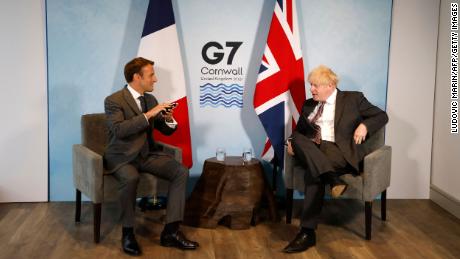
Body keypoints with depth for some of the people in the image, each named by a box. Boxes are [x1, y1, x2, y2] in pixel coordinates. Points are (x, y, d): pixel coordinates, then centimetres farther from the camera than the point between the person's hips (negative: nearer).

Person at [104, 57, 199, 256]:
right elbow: (119, 130, -26)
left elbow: (166, 130, 15)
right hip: (122, 156, -6)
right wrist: (148, 114, -28)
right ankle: (128, 232, -17)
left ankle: (171, 231, -15)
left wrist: (169, 119, -9)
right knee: (131, 178, -38)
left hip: (147, 154, 6)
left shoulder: (150, 99, 10)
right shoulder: (113, 101, -10)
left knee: (181, 172, -16)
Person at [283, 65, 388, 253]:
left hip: (340, 151, -4)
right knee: (297, 139, -32)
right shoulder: (308, 105, 24)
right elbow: (298, 131, 23)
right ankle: (332, 179, -44)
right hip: (310, 151, 4)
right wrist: (292, 142, -1)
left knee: (314, 173, -35)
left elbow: (381, 116, 10)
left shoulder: (353, 99, 11)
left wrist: (364, 125, -11)